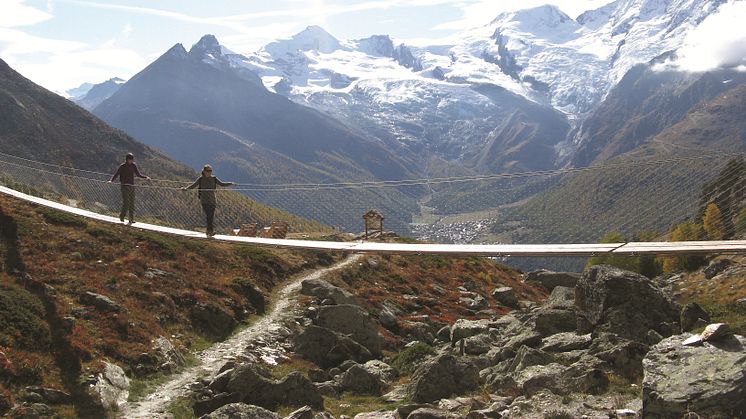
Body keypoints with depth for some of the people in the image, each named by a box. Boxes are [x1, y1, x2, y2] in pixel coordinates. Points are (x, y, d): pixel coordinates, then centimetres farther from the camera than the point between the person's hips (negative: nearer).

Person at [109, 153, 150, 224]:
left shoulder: (133, 166, 7)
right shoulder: (122, 166, -5)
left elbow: (138, 174, 16)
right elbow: (116, 174, -5)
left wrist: (145, 177, 3)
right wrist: (111, 180, -20)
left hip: (132, 186, 4)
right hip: (125, 186, -4)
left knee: (132, 203, 2)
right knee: (126, 202, -10)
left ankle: (131, 219, 5)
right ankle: (122, 215, 11)